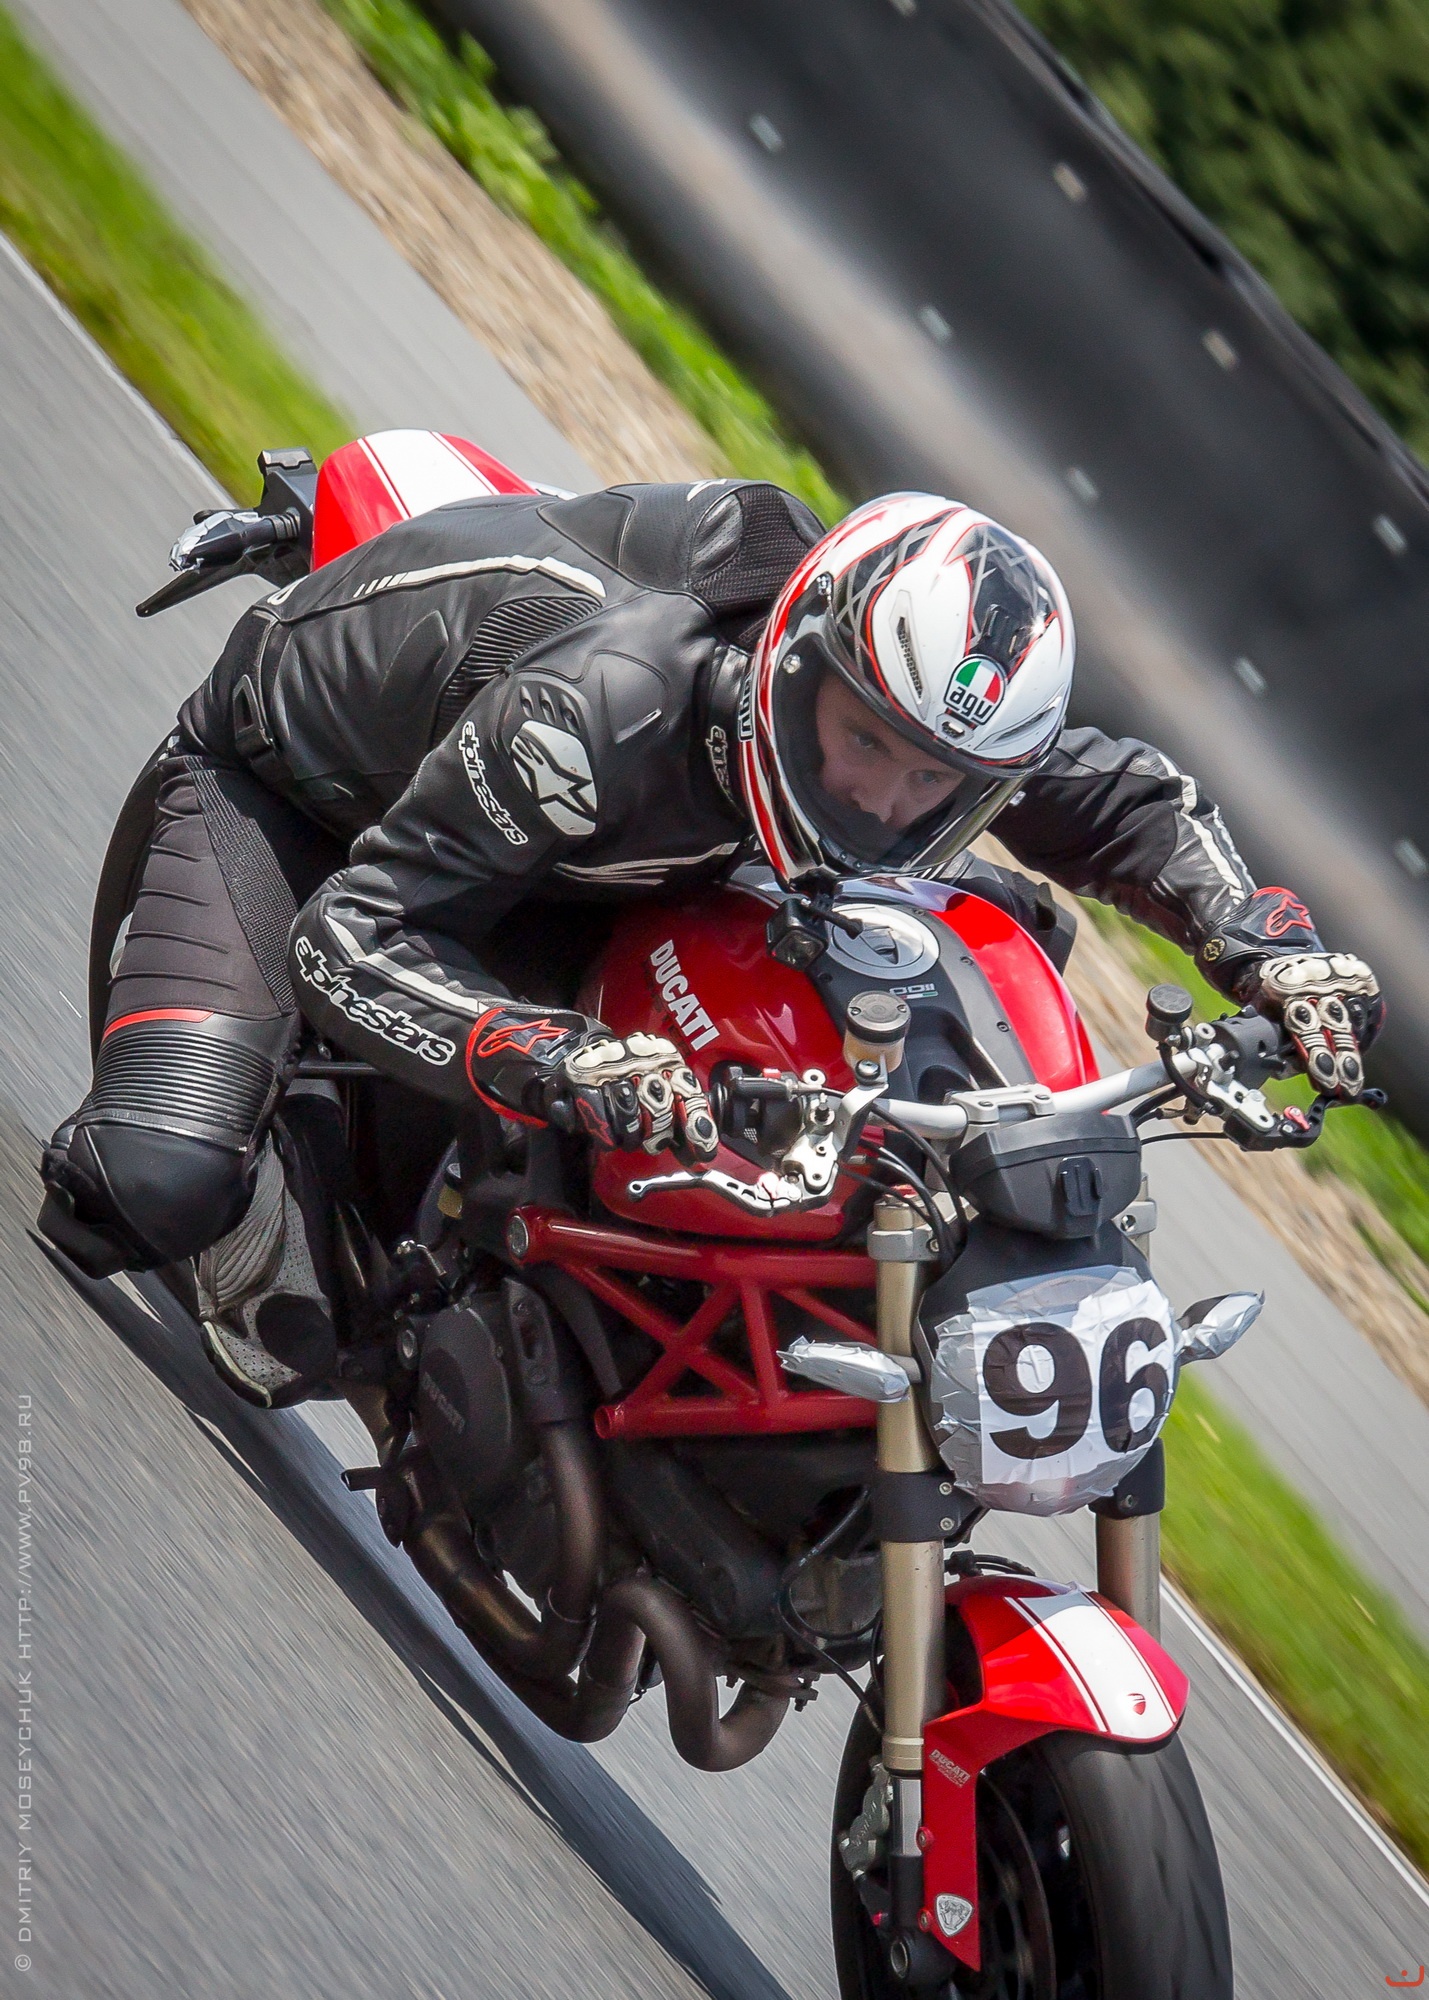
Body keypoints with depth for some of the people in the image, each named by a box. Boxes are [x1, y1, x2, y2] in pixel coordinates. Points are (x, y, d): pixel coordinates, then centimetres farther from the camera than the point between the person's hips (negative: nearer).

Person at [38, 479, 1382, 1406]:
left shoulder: (929, 712, -24)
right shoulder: (604, 707, -45)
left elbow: (1123, 798, -4)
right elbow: (351, 936, -42)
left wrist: (1266, 943, -22)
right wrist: (564, 1065, -57)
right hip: (287, 783, -7)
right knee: (164, 1176, -32)